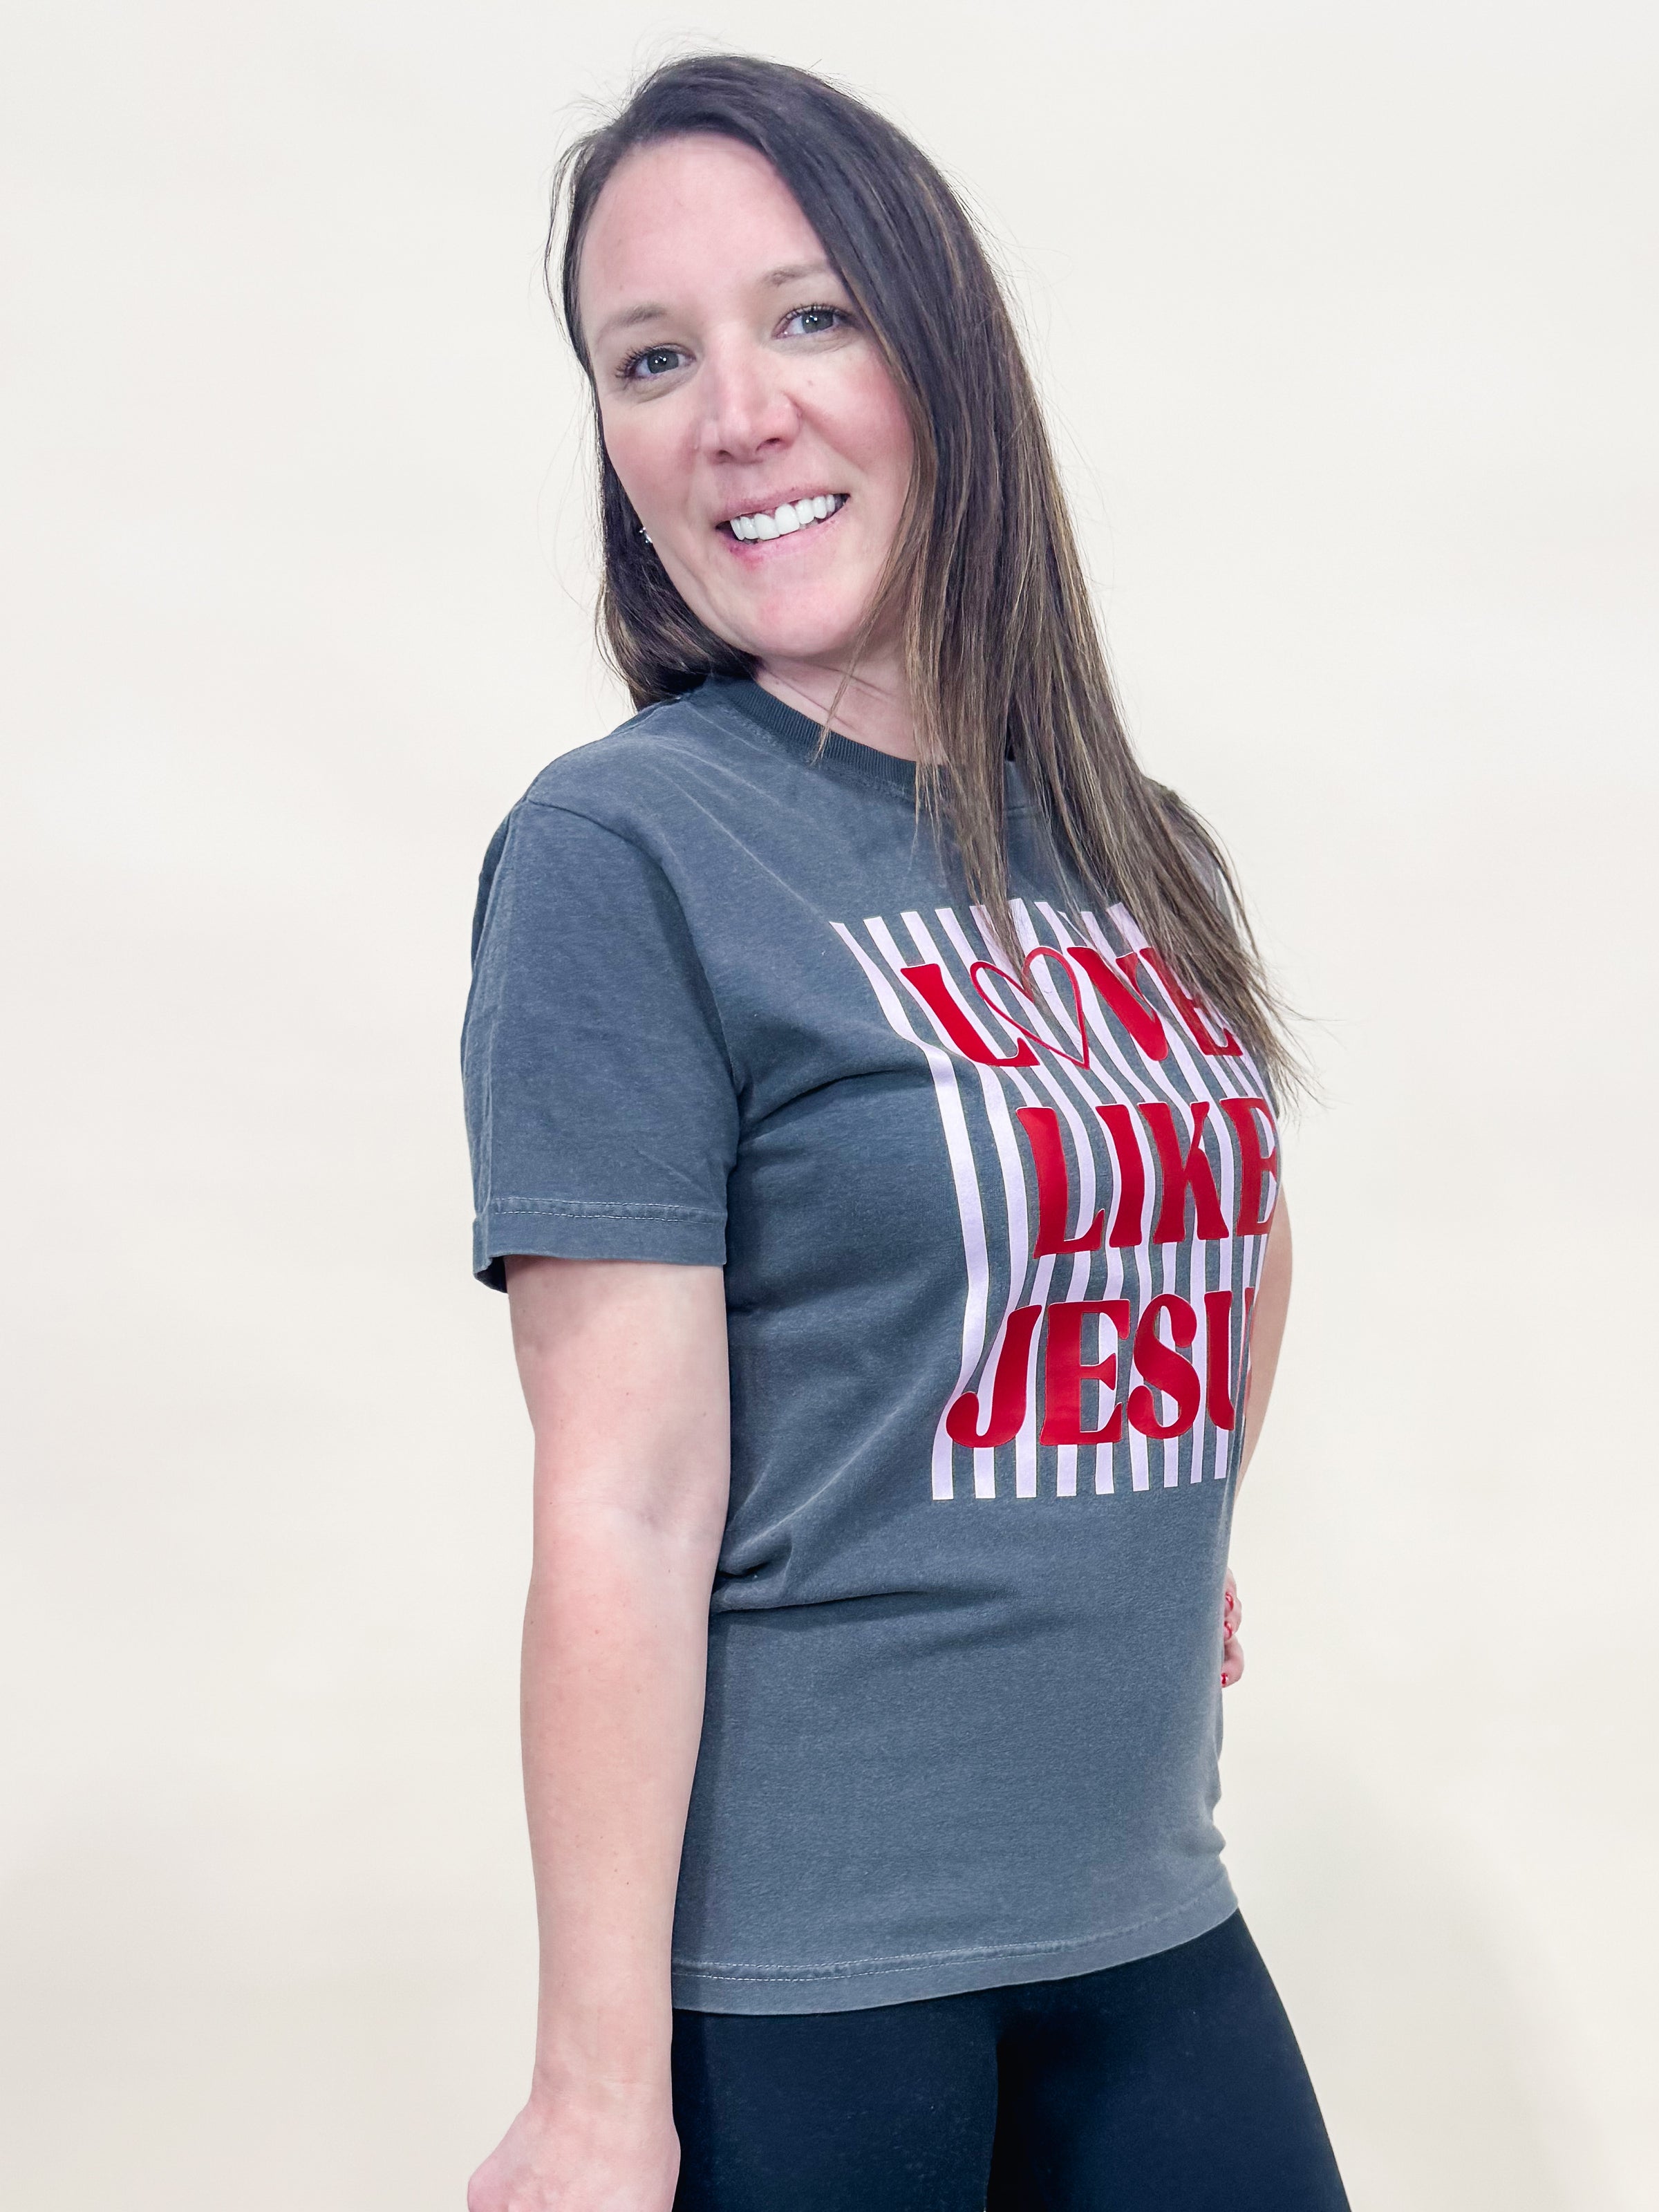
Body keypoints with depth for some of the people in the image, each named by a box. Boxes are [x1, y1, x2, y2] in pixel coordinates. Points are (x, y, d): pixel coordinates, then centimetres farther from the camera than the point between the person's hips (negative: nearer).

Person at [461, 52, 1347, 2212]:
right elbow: (625, 1509, -16)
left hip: (1148, 1923, 6)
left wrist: (1172, 1531, 13)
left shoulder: (1141, 852, 6)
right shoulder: (625, 852, -12)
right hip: (792, 1967, -5)